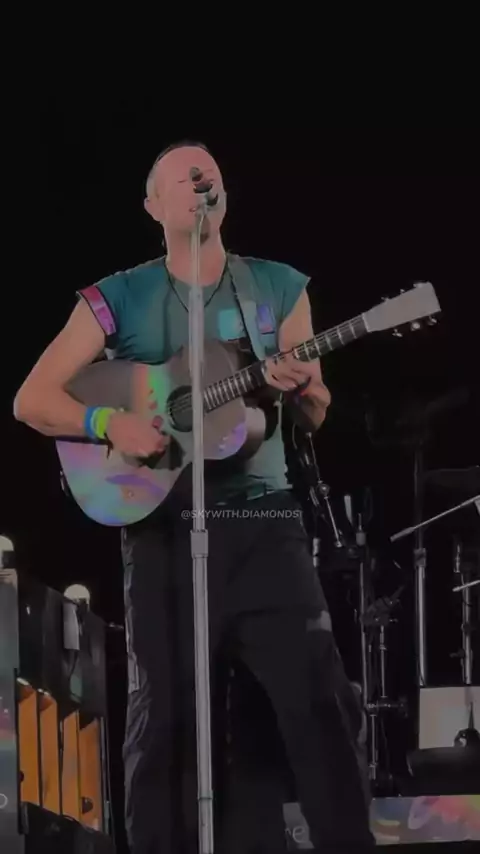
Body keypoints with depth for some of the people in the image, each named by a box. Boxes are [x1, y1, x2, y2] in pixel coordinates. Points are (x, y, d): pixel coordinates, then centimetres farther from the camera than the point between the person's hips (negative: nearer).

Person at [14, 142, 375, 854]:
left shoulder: (279, 287, 10)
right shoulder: (117, 300, 4)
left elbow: (318, 414, 11)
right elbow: (31, 401, 0)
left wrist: (299, 384, -13)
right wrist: (111, 424, -17)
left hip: (264, 524, 1)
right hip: (165, 530, -1)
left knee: (319, 697, -7)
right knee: (165, 716, 1)